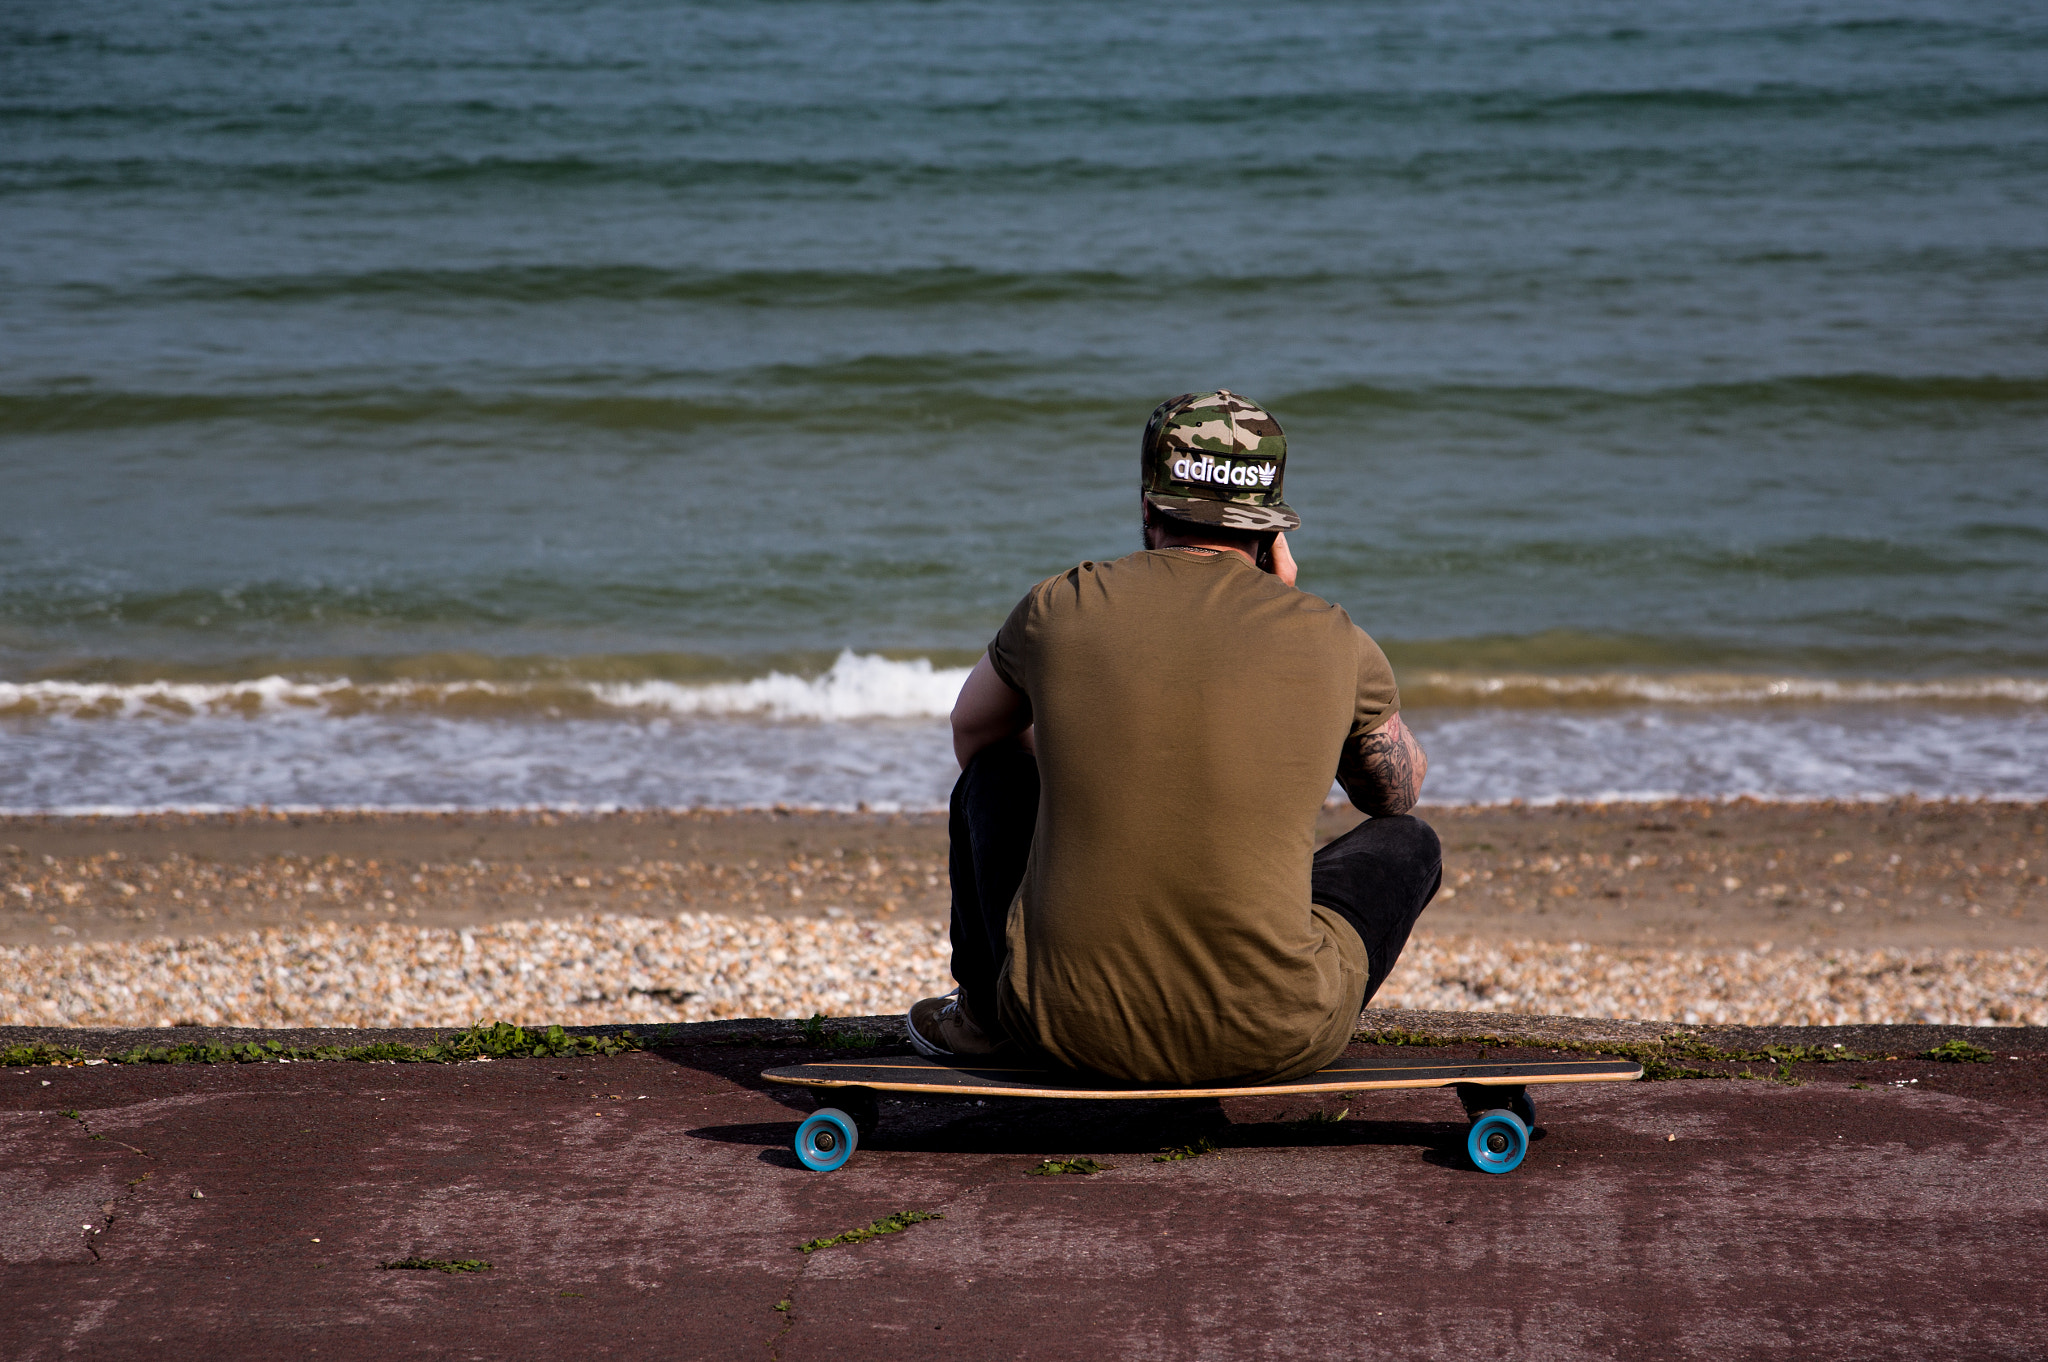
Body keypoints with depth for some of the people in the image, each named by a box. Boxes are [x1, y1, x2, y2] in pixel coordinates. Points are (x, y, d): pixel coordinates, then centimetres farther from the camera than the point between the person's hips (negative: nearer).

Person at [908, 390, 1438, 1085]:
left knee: (995, 770, 29)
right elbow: (1399, 790, 21)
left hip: (1068, 1027, 1)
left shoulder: (1060, 608, -1)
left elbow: (971, 733, 23)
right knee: (1407, 841, 27)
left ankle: (985, 1014, 45)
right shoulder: (1333, 638, -2)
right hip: (1273, 1041, -1)